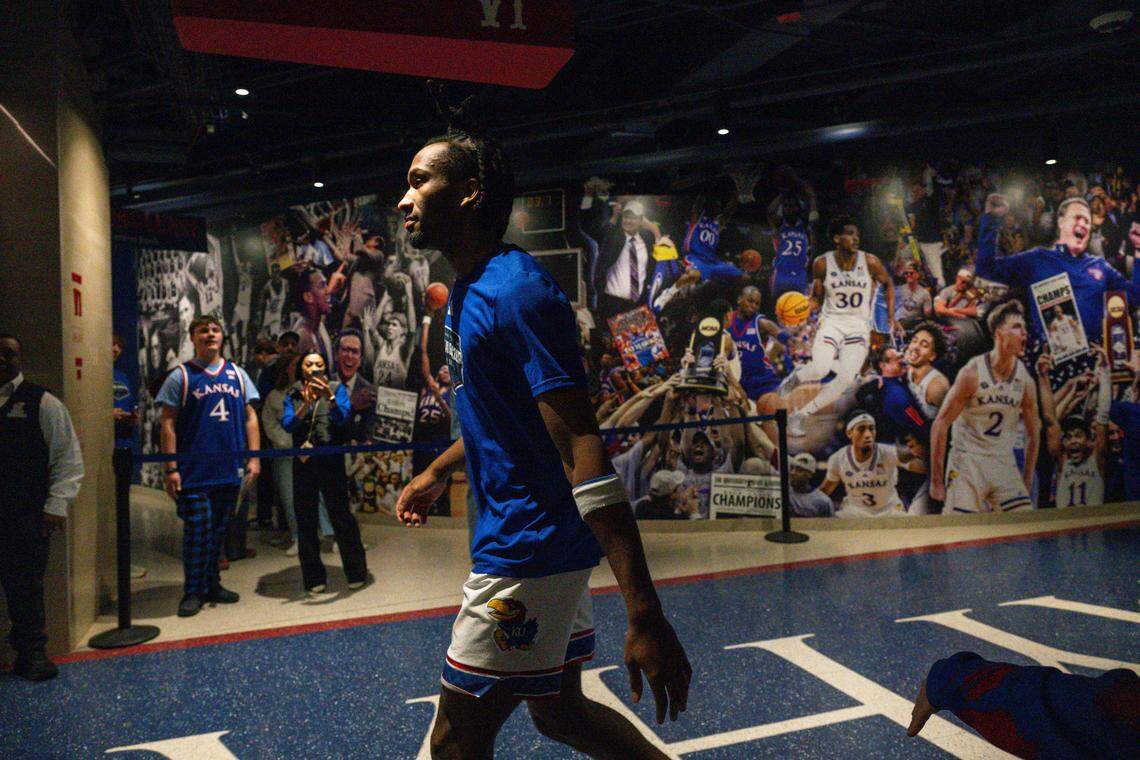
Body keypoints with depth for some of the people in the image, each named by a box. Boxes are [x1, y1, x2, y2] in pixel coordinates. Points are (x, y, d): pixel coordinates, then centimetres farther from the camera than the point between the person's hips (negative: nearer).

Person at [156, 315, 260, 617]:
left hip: (229, 470, 4)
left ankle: (211, 584, 25)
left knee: (219, 530, 12)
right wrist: (171, 469, -9)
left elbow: (250, 417, 13)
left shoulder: (237, 374, 11)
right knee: (197, 530, -4)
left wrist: (254, 457, 4)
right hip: (194, 471, -4)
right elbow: (168, 424, -3)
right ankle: (193, 592, 8)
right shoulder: (181, 376, -1)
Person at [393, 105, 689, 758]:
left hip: (529, 551, -9)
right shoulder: (467, 292, 10)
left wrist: (645, 614, -32)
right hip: (524, 541, 10)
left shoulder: (517, 291, -21)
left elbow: (585, 454, -28)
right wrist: (437, 474, 34)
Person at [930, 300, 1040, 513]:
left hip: (1005, 465, 5)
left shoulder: (1025, 381, 1)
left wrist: (1027, 482, 12)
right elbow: (940, 425, -11)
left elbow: (1033, 433, 13)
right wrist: (936, 481, -11)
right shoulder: (972, 373, -12)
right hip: (967, 462, -5)